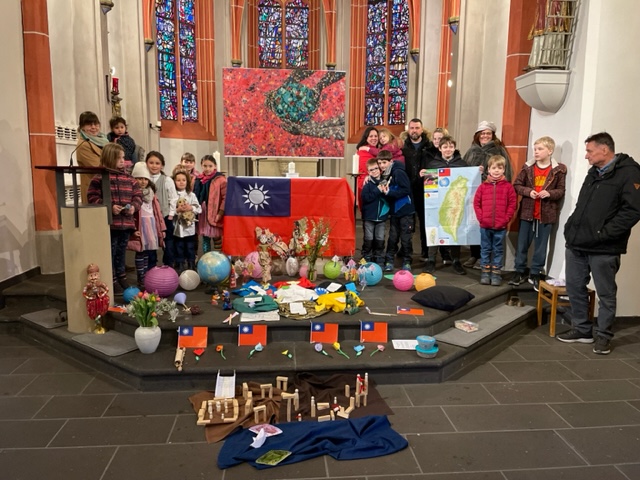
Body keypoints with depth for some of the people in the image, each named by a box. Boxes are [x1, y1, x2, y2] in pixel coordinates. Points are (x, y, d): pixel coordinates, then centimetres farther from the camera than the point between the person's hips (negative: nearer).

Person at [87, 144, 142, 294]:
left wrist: (134, 206, -7)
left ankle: (122, 278, 29)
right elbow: (93, 198, -12)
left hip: (126, 222, 5)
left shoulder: (128, 178, 10)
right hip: (109, 223, -5)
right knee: (111, 253, 5)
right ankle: (112, 281, 14)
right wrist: (109, 207, -20)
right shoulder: (100, 177, -7)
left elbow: (138, 195, 11)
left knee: (121, 252, 17)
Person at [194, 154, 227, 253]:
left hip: (215, 215, -5)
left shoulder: (221, 179, -9)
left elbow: (225, 198, -13)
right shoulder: (198, 180, 8)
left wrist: (220, 213, -17)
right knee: (205, 239, 14)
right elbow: (194, 196, 13)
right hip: (202, 214, 5)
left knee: (217, 239, 2)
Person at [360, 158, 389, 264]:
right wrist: (377, 190, -18)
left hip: (381, 216, 3)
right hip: (369, 217, -3)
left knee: (380, 240, 7)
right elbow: (365, 197, -17)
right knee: (368, 240, 3)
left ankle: (379, 262, 16)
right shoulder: (367, 184, -4)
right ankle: (366, 261, 13)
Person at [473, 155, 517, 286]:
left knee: (498, 250, 8)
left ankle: (496, 272, 17)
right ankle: (485, 271, 20)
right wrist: (481, 217, -6)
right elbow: (476, 203, 2)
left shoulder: (508, 186, -1)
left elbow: (512, 204, -1)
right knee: (485, 249, 10)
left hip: (501, 226, -1)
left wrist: (506, 219, -9)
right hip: (485, 225, 1)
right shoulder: (483, 186, 1)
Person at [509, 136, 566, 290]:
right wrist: (528, 192, -16)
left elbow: (561, 191, -1)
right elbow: (516, 185, 2)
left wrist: (549, 193, -21)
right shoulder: (527, 167, 0)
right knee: (522, 244, 9)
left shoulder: (558, 170, -4)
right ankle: (520, 271, 23)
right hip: (527, 212, 1)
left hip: (546, 214, -1)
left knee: (541, 245, 9)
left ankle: (535, 274, 22)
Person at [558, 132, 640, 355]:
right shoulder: (593, 173, 16)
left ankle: (603, 336, 20)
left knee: (606, 294, 7)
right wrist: (571, 228, 9)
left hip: (604, 249, -8)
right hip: (577, 244, 8)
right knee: (575, 287, 13)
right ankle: (581, 329, 27)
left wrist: (604, 233, -20)